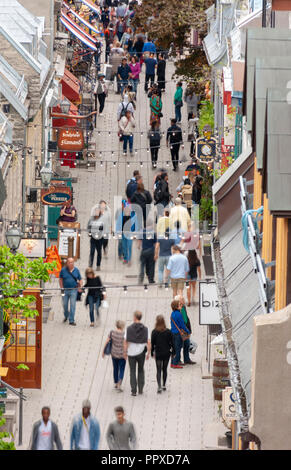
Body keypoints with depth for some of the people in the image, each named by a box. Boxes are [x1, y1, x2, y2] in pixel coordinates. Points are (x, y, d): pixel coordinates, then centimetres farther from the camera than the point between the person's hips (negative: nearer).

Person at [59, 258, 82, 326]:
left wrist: (80, 287, -8)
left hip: (73, 290, -1)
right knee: (65, 305, 11)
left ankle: (71, 320, -1)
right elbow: (60, 279, 6)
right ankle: (66, 316, 39)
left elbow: (80, 280, 8)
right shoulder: (63, 270, -1)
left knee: (72, 305, -5)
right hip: (65, 290, 1)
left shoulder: (76, 270, 1)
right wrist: (61, 287, -4)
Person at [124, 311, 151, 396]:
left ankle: (134, 390, 1)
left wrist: (125, 352, 4)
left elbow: (126, 342, -9)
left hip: (131, 353, -1)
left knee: (132, 371, 7)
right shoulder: (145, 329, -6)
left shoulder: (129, 328, -9)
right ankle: (140, 389, 19)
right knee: (141, 371, 18)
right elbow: (148, 343, -8)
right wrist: (148, 353, 2)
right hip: (141, 353, 1)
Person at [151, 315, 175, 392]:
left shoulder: (154, 332, -10)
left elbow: (152, 343, -5)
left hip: (158, 354, -2)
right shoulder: (168, 331, -5)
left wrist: (152, 353, 6)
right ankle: (164, 386, 26)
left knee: (158, 371, 0)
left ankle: (159, 387, -14)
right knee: (165, 369, 17)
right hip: (167, 353, 2)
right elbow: (172, 343, 0)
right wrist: (173, 352, 10)